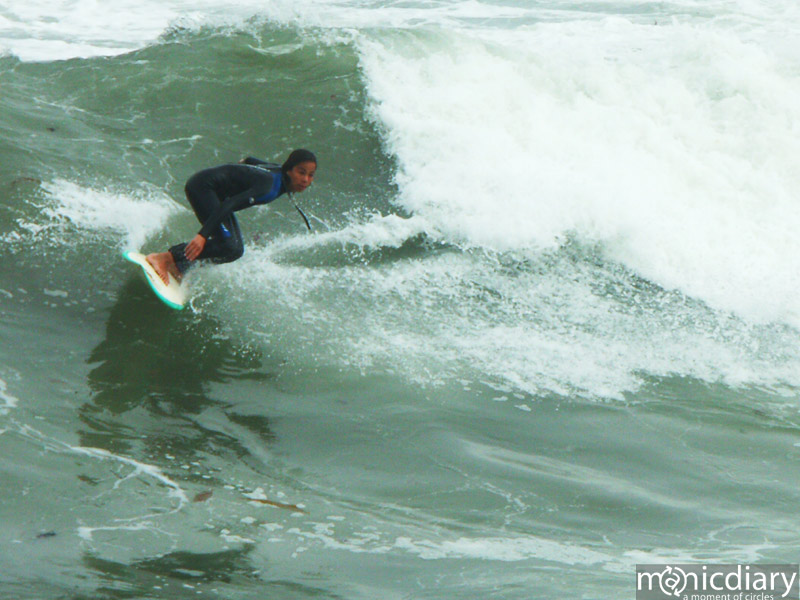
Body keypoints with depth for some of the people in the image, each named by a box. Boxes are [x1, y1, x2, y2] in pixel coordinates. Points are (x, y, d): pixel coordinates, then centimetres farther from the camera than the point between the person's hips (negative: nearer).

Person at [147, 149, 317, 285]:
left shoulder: (278, 172, -1)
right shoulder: (269, 184, -28)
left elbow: (251, 161, 19)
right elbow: (230, 204, -36)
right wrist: (203, 235, -43)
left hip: (215, 192, 10)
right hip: (202, 186, -10)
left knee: (236, 249, 4)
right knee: (229, 249, -21)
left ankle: (177, 267, 11)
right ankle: (166, 257, -16)